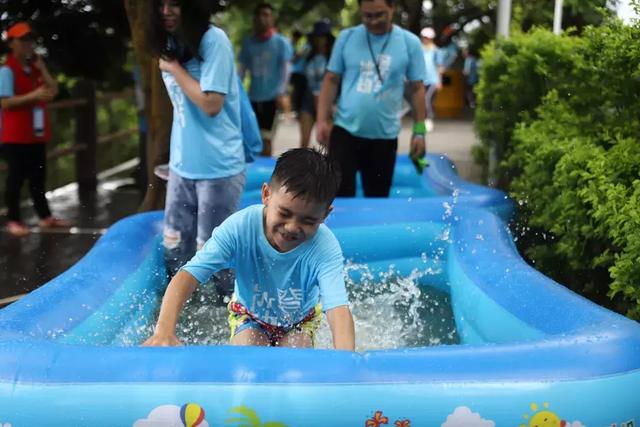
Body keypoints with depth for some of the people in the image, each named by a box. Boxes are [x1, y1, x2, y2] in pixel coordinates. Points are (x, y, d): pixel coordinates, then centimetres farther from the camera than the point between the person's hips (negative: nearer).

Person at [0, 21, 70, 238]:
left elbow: (53, 91, 7)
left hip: (37, 133, 8)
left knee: (38, 176, 13)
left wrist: (42, 68, -3)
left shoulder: (35, 67, 13)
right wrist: (34, 95, -26)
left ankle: (45, 216, 20)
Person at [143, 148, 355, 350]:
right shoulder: (240, 227, -35)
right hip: (249, 314, 0)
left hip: (300, 320, 0)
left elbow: (338, 308, -49)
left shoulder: (326, 249, -36)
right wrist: (164, 331, -56)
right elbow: (188, 275, -40)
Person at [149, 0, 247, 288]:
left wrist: (174, 67, -13)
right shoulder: (170, 43, 7)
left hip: (217, 167, -7)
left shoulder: (214, 41, -14)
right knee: (174, 249, 11)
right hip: (181, 165, 7)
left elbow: (211, 104, -21)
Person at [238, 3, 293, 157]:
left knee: (265, 135, 0)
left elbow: (286, 68, -7)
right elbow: (242, 68, 9)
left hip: (271, 96, -4)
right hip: (253, 96, 4)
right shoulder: (248, 42, 7)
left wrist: (282, 93, -15)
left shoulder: (281, 42, -4)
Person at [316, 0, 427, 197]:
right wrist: (322, 120, -3)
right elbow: (331, 80, 4)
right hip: (345, 130, 0)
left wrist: (419, 131, 0)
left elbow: (417, 89, 3)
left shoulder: (410, 43, -1)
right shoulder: (346, 37, 0)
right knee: (338, 194, -3)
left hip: (385, 135, 0)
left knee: (378, 198, 12)